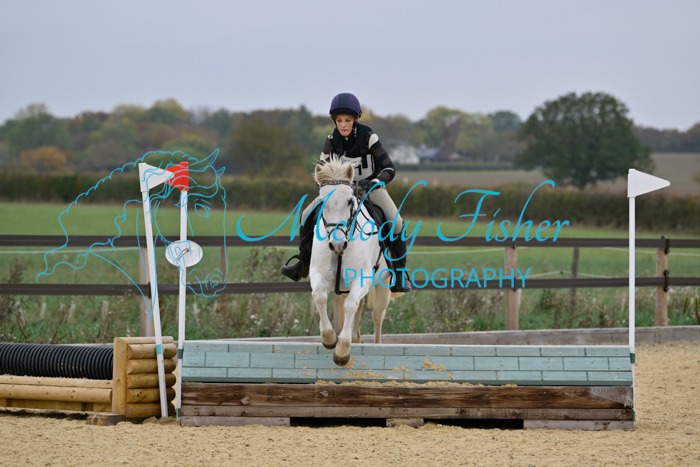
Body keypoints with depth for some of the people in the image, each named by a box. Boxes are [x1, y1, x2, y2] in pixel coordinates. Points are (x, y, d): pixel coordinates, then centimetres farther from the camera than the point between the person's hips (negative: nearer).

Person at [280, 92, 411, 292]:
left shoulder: (368, 137, -20)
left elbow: (389, 168, -22)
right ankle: (303, 264, 8)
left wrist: (376, 181, -40)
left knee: (395, 222, -26)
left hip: (370, 187, -4)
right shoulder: (332, 140, -10)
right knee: (308, 215, -9)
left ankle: (399, 273, -12)